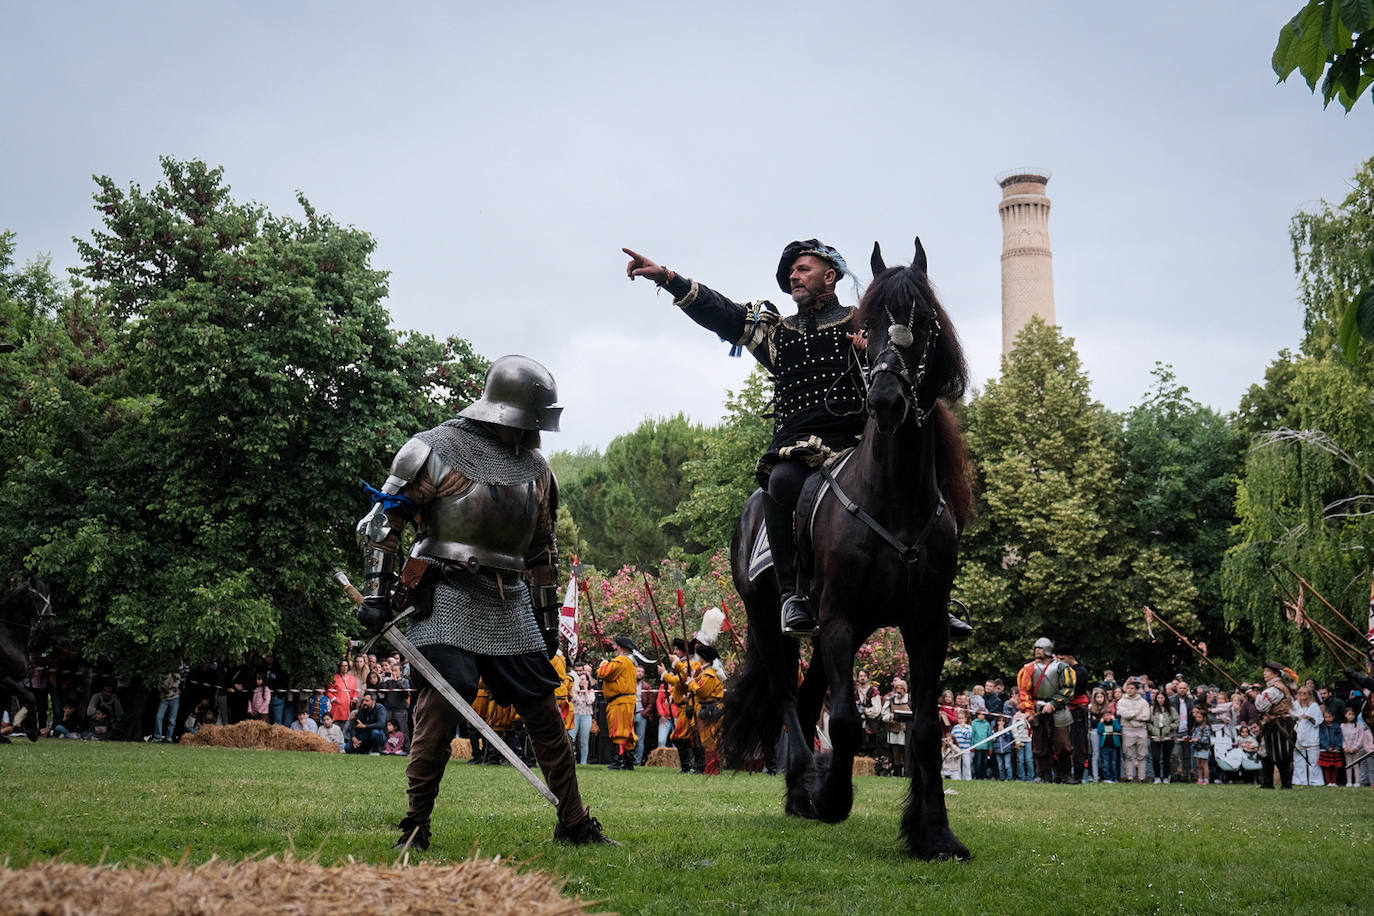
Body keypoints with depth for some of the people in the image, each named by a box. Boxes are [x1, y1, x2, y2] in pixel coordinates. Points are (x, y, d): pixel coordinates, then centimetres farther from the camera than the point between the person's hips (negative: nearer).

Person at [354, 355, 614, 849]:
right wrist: (377, 590, -9)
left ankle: (575, 824, 16)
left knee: (544, 710, 6)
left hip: (510, 604, 6)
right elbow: (383, 517, -2)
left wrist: (548, 614, 21)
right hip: (447, 601, -5)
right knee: (441, 704, -17)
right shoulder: (438, 448, -6)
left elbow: (543, 549, 22)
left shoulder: (535, 466, 13)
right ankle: (415, 827, -5)